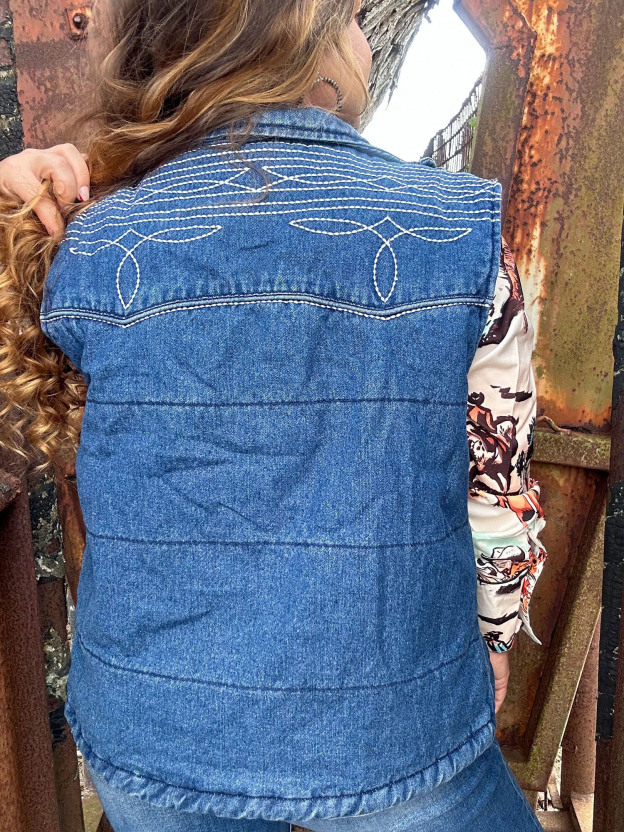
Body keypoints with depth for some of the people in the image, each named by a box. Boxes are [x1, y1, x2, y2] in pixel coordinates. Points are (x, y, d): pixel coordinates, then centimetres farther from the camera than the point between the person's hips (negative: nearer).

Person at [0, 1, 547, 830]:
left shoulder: (86, 246, -12)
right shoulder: (462, 231, -15)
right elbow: (500, 488, -5)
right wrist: (493, 634, 14)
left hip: (148, 736, 3)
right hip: (389, 738, -1)